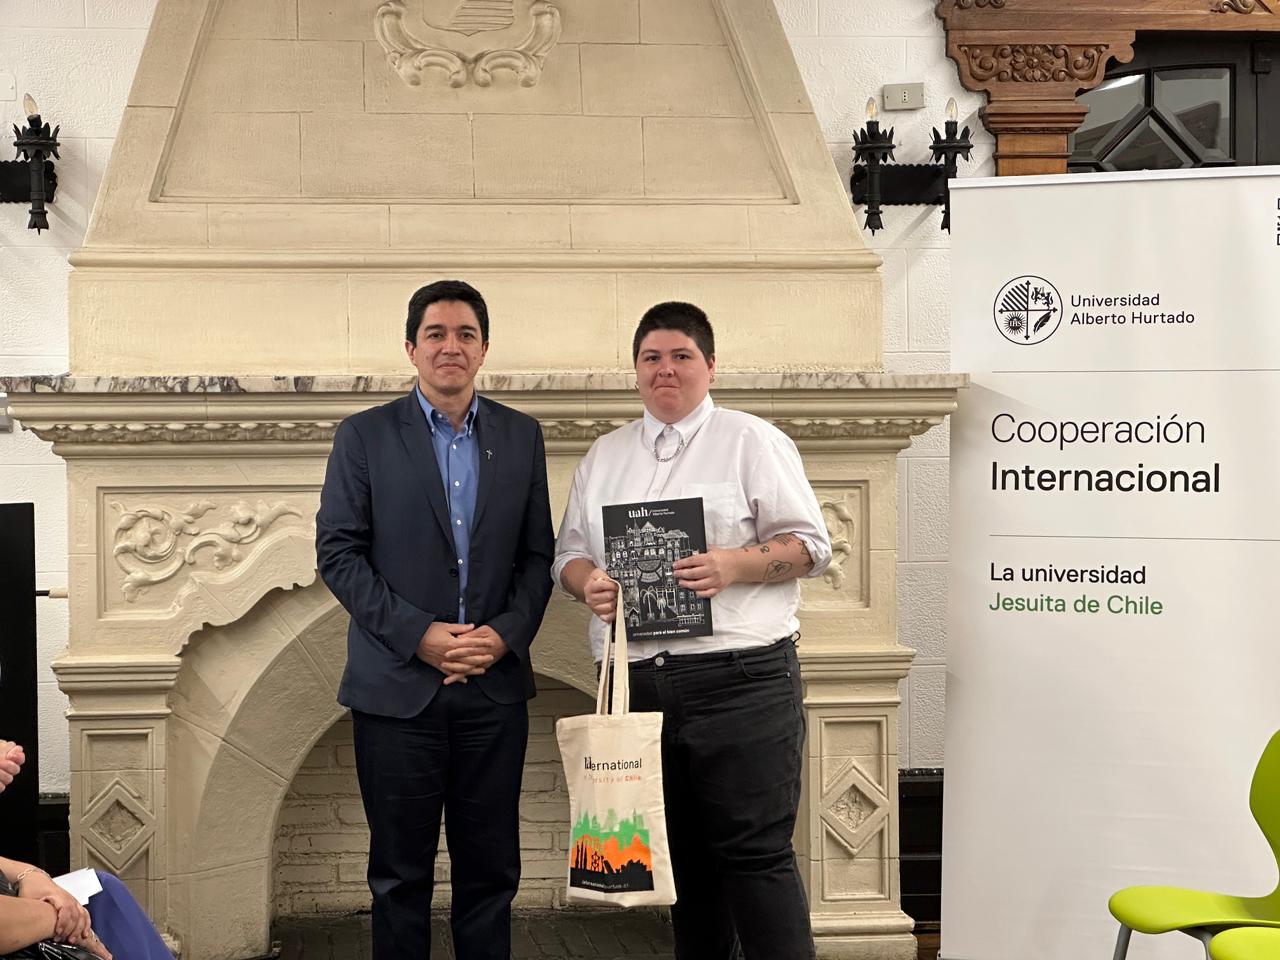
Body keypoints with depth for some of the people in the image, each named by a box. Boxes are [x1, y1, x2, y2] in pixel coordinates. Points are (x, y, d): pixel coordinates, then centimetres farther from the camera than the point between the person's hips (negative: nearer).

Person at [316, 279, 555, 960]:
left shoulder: (521, 436, 9)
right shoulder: (364, 436, 1)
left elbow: (537, 554, 9)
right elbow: (337, 552, -3)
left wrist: (507, 633, -8)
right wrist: (417, 634, -13)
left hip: (495, 686, 2)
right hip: (399, 687, -2)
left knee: (490, 870, 9)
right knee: (400, 875, 6)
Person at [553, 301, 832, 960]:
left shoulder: (752, 441, 3)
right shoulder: (605, 455, 18)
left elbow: (809, 545, -1)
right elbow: (569, 551, 20)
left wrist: (733, 565, -17)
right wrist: (588, 582, -3)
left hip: (739, 677, -5)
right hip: (638, 679, 5)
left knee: (755, 852, -7)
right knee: (682, 856, 12)